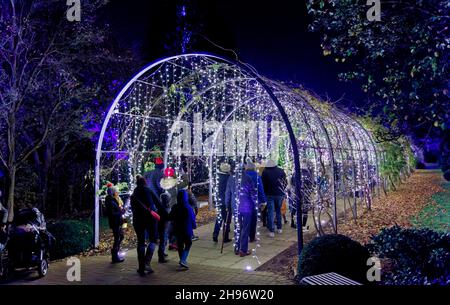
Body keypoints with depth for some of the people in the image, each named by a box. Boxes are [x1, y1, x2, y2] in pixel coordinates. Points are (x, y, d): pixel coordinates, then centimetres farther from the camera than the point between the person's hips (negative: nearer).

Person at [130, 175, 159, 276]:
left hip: (137, 219, 4)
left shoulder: (133, 194, 12)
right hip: (150, 218, -4)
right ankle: (147, 263, -14)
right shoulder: (148, 190, -1)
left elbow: (133, 208, 10)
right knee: (153, 240, 5)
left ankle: (141, 268, 9)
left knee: (140, 242, 10)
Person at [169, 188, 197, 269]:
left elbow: (170, 218, 5)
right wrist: (194, 226, 9)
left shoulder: (175, 208, -6)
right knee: (188, 245, 9)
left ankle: (183, 260, 28)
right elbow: (192, 219, -9)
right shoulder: (188, 208, -17)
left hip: (177, 230, 4)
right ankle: (183, 260, -9)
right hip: (187, 230, -4)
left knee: (180, 245, 18)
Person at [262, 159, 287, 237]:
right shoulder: (281, 171, 0)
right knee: (279, 211, 17)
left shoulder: (265, 172, -6)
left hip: (269, 194, -2)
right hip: (279, 194, 2)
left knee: (270, 212, 1)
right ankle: (279, 228, 22)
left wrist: (265, 192, 10)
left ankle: (271, 231, -3)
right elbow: (285, 182, 4)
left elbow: (263, 184, -2)